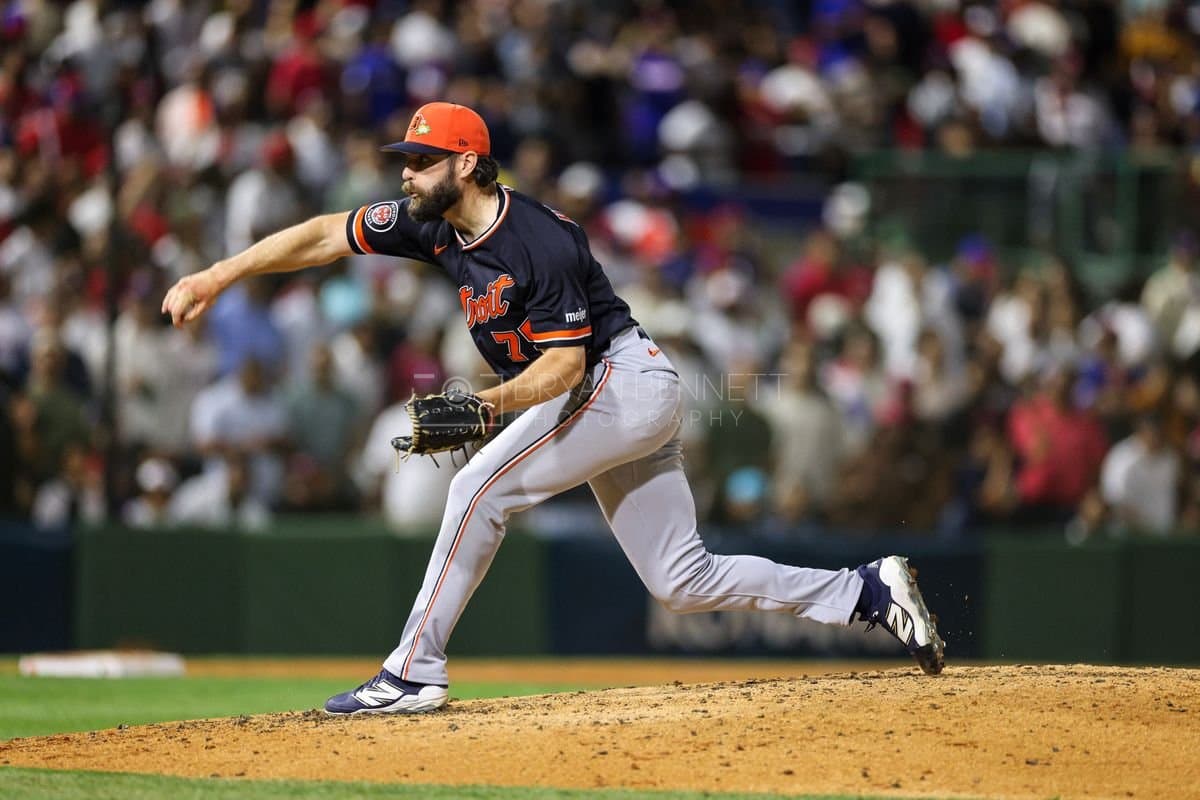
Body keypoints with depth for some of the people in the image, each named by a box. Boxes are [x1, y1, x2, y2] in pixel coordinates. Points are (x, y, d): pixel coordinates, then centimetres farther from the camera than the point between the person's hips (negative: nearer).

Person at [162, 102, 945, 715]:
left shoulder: (542, 242, -23)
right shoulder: (433, 221, 0)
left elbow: (565, 359, -22)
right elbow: (324, 235, 1)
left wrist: (491, 403, -37)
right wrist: (216, 278, -5)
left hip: (623, 379, -9)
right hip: (613, 400, 9)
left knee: (482, 487, -18)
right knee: (683, 580, 8)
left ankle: (414, 673, -15)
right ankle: (870, 592, 10)